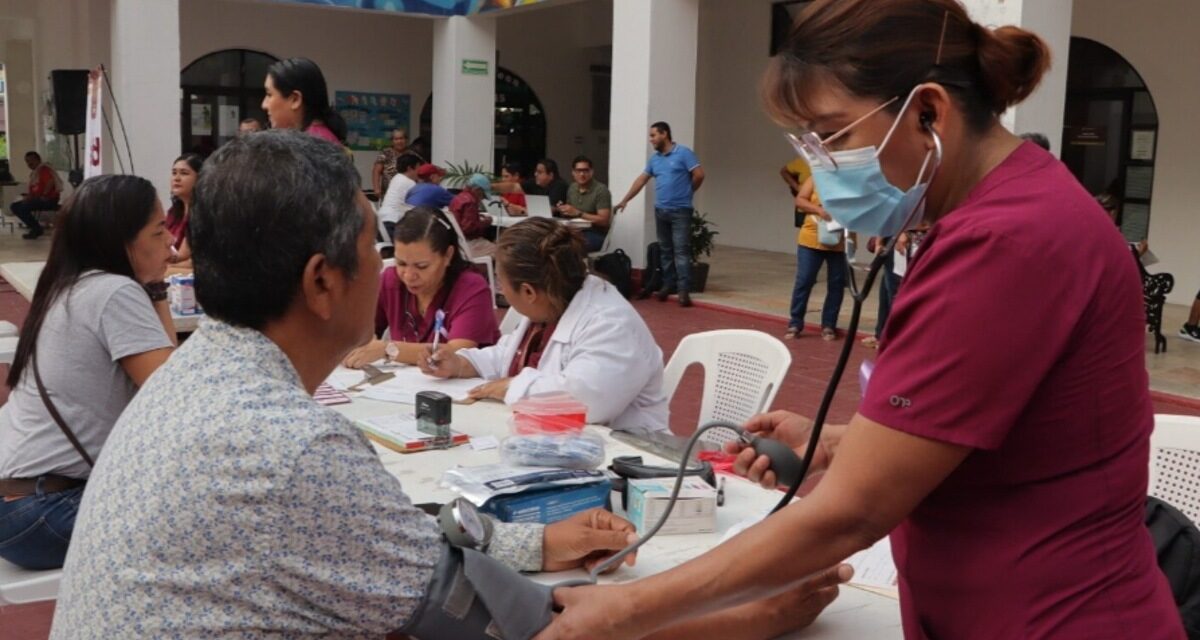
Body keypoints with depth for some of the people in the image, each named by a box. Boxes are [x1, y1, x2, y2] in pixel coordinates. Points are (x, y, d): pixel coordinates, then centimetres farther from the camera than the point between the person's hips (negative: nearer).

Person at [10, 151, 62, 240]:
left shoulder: (44, 169, -10)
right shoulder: (33, 173, 19)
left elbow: (51, 182, -26)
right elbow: (32, 189, 22)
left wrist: (44, 196, -19)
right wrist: (28, 195, 1)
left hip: (49, 199, -10)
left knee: (23, 207, -24)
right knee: (15, 206, 6)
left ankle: (37, 229, -9)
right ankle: (35, 228, 0)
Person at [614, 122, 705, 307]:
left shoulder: (683, 153, -7)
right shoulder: (654, 159, 13)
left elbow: (699, 175, -10)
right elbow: (641, 180, 17)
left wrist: (686, 192, 3)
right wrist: (625, 200, 17)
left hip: (680, 211, -6)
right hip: (660, 210, 7)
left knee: (681, 251, -10)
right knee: (665, 250, 11)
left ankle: (684, 290, -13)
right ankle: (668, 285, 19)